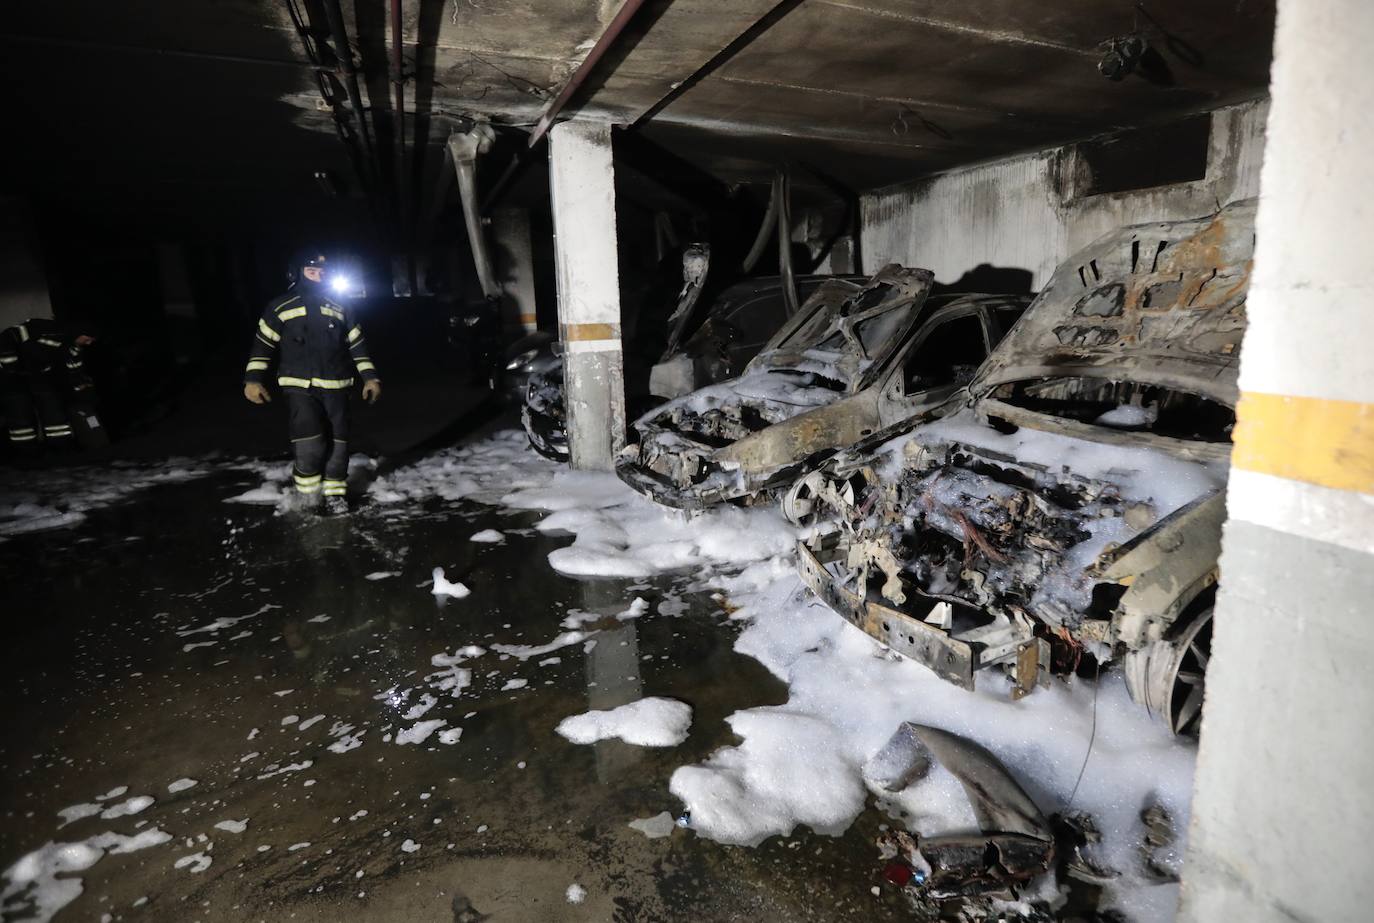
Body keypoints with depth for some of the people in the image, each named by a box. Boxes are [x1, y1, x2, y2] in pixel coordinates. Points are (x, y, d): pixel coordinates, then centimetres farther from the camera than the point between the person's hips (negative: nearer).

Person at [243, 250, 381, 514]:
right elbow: (263, 345, 3)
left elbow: (358, 345, 11)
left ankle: (334, 493, 21)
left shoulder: (340, 309, 9)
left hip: (335, 388, 3)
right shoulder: (280, 307, 2)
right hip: (300, 388, -3)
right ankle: (305, 482, 10)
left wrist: (370, 377, 3)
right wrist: (253, 380, -5)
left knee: (337, 444, 4)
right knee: (311, 445, -18)